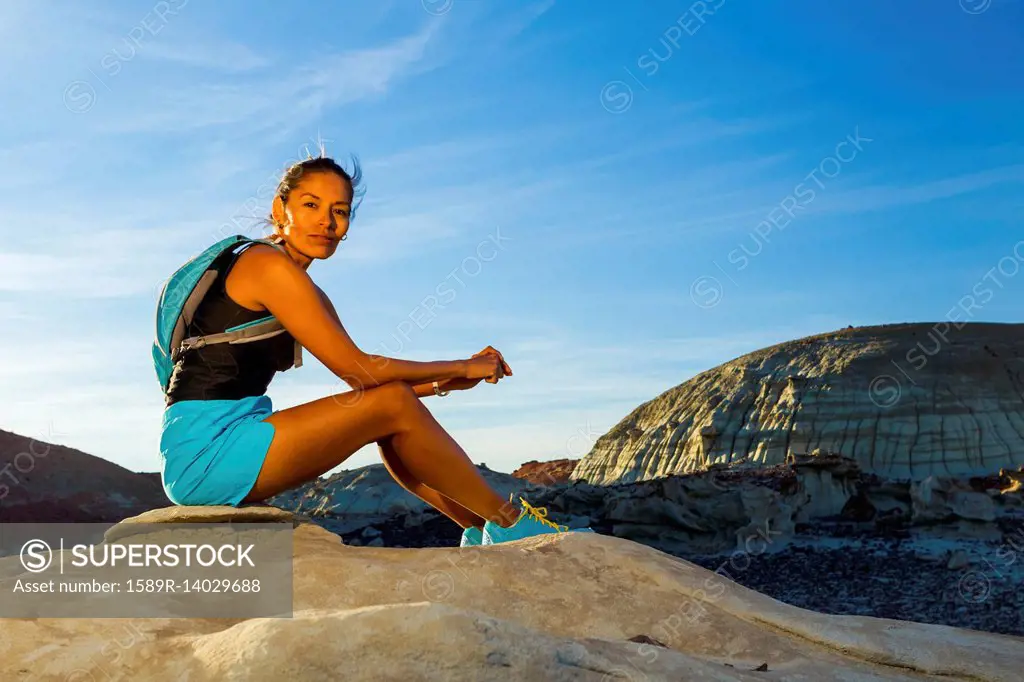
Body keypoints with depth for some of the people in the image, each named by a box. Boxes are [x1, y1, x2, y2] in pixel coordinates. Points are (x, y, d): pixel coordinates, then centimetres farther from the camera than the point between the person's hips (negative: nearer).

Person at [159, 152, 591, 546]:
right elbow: (357, 368, -15)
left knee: (391, 413, 7)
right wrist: (462, 368, -6)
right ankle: (509, 522, 0)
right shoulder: (269, 266, -12)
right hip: (206, 451, -9)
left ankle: (481, 530, 10)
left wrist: (447, 382, 1)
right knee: (394, 405, -12)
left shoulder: (310, 294, 16)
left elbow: (364, 381, 13)